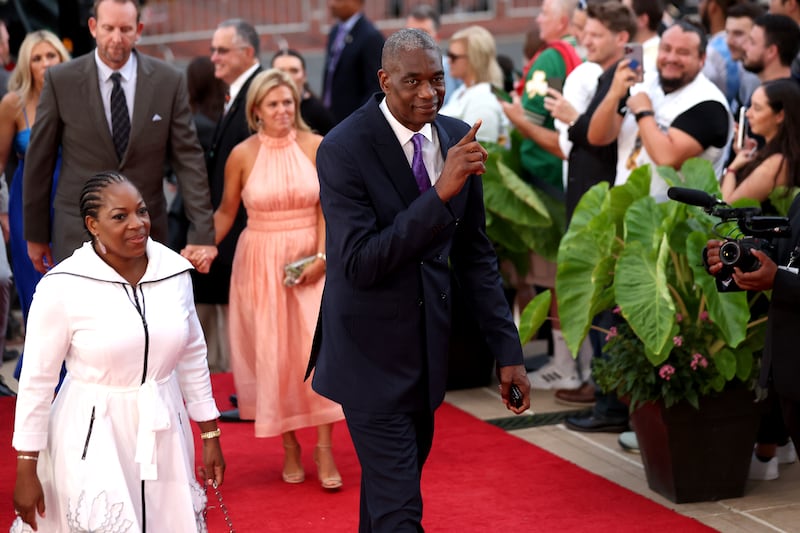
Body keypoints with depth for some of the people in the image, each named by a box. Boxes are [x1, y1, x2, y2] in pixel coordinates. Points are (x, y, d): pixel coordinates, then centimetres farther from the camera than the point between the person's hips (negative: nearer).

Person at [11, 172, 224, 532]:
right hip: (93, 438, -4)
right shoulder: (63, 287, -14)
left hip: (162, 432, 4)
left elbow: (193, 356, 10)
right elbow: (38, 379, -9)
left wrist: (210, 434, 13)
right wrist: (26, 470, -6)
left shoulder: (174, 271, -2)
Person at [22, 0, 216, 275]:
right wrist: (35, 233, 5)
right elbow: (39, 160, 2)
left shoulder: (169, 81, -1)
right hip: (78, 232, -1)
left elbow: (188, 159, -1)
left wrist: (202, 233, -8)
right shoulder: (61, 80, -4)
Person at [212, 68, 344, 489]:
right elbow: (226, 212, 6)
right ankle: (289, 446, 15)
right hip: (261, 263, 1)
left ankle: (324, 447, -2)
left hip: (311, 260, 0)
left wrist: (321, 256, -12)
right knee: (272, 354, 4)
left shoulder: (316, 147, -2)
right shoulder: (243, 155, -2)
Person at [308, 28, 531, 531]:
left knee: (397, 473, 22)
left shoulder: (457, 138, -1)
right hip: (373, 352, -6)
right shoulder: (344, 149, -18)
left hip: (430, 346, 6)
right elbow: (360, 264, -25)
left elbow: (475, 253, 8)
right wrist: (441, 193, -32)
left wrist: (508, 350, 5)